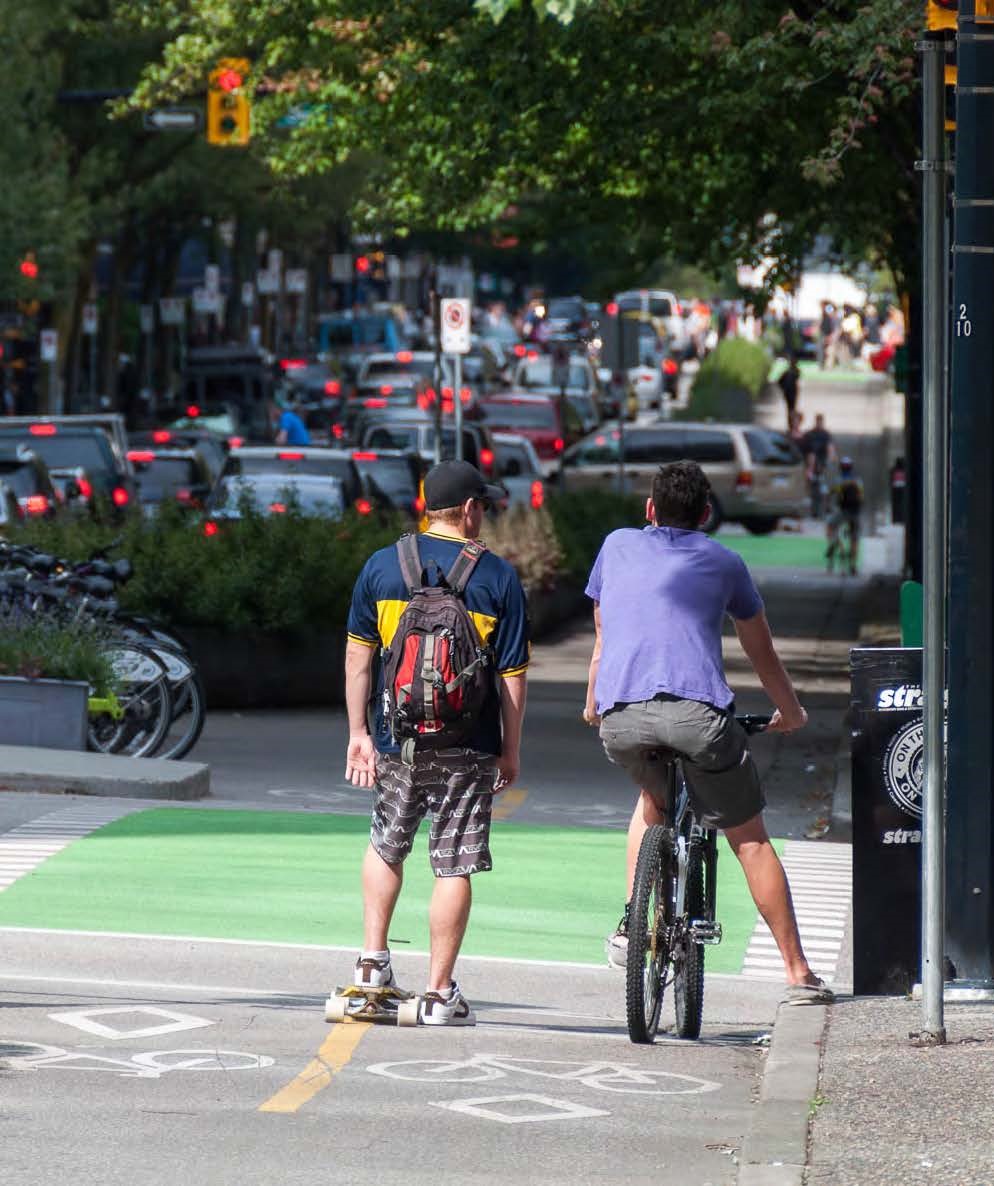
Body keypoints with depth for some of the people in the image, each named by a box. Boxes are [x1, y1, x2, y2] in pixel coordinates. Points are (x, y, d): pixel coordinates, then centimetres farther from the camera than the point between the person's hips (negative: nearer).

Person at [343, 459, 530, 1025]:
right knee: (454, 867, 2)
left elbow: (358, 656, 4)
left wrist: (358, 733, 11)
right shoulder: (498, 576, -4)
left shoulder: (382, 565, 2)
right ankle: (440, 993, 3)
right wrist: (511, 750, 6)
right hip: (467, 746, -2)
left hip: (396, 741, 2)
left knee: (386, 846, 23)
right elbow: (513, 674, -3)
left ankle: (373, 960, 16)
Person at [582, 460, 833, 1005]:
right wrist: (790, 712, 47)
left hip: (619, 718, 2)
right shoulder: (723, 561, 21)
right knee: (750, 839, 10)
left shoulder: (618, 546, 24)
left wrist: (593, 703, 51)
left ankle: (633, 923, 20)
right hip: (696, 711, -2)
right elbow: (762, 651, 31)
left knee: (654, 794, 34)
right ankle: (798, 975, 8)